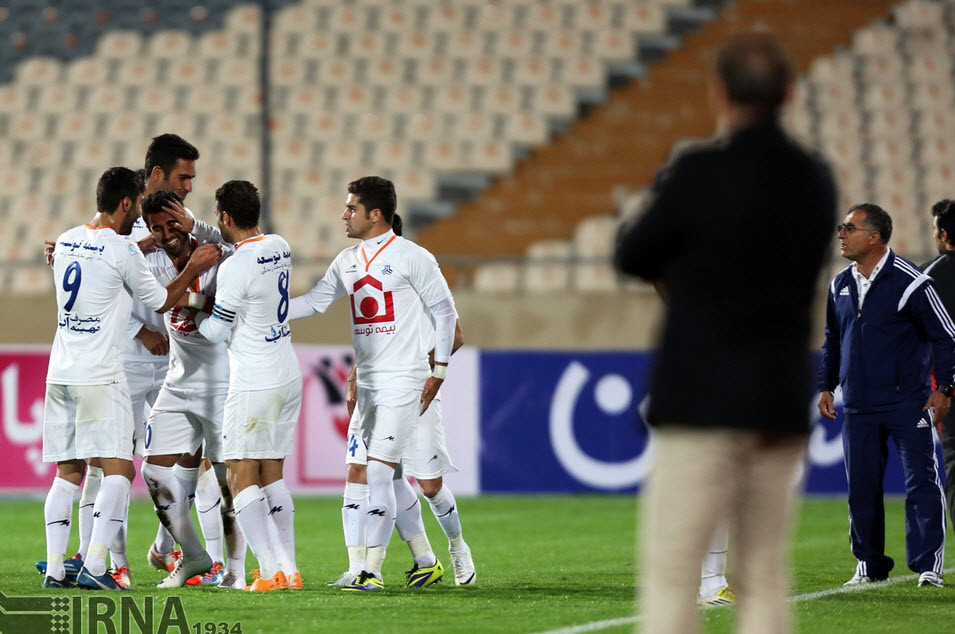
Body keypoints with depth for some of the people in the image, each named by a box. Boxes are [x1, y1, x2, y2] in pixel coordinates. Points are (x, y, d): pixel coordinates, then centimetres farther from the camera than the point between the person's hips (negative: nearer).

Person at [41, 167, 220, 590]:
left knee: (68, 472, 10)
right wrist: (194, 269, 15)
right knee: (118, 469, -5)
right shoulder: (123, 251, -10)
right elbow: (161, 302, 3)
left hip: (60, 375, 7)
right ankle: (94, 566, -15)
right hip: (100, 377, -7)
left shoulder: (65, 242, 11)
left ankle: (55, 569, 6)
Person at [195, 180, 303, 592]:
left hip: (254, 384, -8)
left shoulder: (235, 268, -17)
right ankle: (289, 570, 10)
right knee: (272, 476, 13)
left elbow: (217, 332, -9)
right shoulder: (280, 248, 6)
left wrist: (196, 316, 11)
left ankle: (271, 570, -12)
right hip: (289, 376, 8)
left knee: (242, 478, -4)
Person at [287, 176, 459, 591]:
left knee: (378, 473, -14)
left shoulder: (412, 258, -7)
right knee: (390, 477, 9)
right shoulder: (347, 261, 12)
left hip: (403, 381, -7)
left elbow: (444, 311, -3)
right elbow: (314, 302, 16)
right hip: (367, 382, 7)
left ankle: (372, 571, -14)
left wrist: (438, 370, -5)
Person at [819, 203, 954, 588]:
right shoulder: (840, 286, 11)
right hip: (857, 406, 5)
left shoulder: (908, 281, -8)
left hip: (907, 402, -5)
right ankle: (870, 565, 15)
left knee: (921, 480, -8)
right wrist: (827, 386, 19)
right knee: (861, 488, 5)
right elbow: (832, 339, 23)